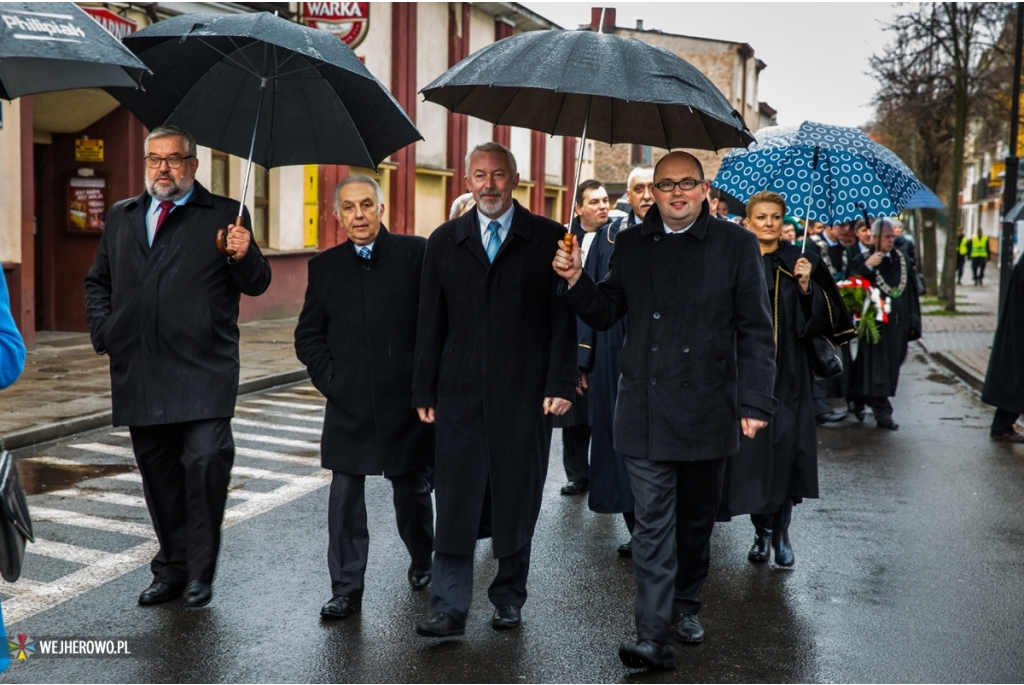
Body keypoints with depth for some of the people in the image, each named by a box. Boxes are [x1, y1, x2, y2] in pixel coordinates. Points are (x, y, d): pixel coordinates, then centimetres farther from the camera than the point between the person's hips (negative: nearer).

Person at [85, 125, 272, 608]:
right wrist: (103, 332, 8)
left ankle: (200, 573, -1)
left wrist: (244, 257, -22)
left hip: (202, 373, -4)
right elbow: (98, 283, 24)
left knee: (205, 462, -15)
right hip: (139, 374, 5)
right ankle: (172, 569, 24)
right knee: (158, 476, 11)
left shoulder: (224, 215, 4)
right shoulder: (121, 218, 18)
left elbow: (256, 285, 0)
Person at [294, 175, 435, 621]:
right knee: (345, 496, -1)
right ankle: (346, 590, 7)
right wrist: (331, 380, -2)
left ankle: (421, 561, 38)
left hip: (405, 400, -1)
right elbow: (308, 336, 10)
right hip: (348, 404, 2)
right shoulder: (325, 266, 7)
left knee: (411, 488, 14)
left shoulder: (414, 253, -1)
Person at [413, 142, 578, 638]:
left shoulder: (548, 238, 2)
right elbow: (431, 322, 9)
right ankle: (450, 609, 5)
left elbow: (563, 317, 0)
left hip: (524, 393, -1)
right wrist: (424, 391, 5)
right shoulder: (444, 241, 9)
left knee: (516, 500, 8)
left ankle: (509, 598, 23)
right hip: (460, 393, 2)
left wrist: (560, 384, -7)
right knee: (455, 501, -1)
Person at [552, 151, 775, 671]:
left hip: (707, 410, -1)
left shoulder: (735, 245, 1)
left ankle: (686, 604, 35)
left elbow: (755, 330, 0)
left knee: (696, 517, 14)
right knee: (652, 524, -2)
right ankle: (653, 637, -1)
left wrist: (755, 402, -6)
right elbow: (604, 314, 12)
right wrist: (576, 280, -7)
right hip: (645, 411, 1)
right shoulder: (631, 244, 9)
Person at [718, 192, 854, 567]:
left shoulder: (801, 263, 3)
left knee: (786, 448, -3)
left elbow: (819, 320, -1)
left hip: (787, 373, 0)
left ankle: (782, 532, 13)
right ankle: (762, 532, 17)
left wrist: (807, 286, -15)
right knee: (750, 452, 1)